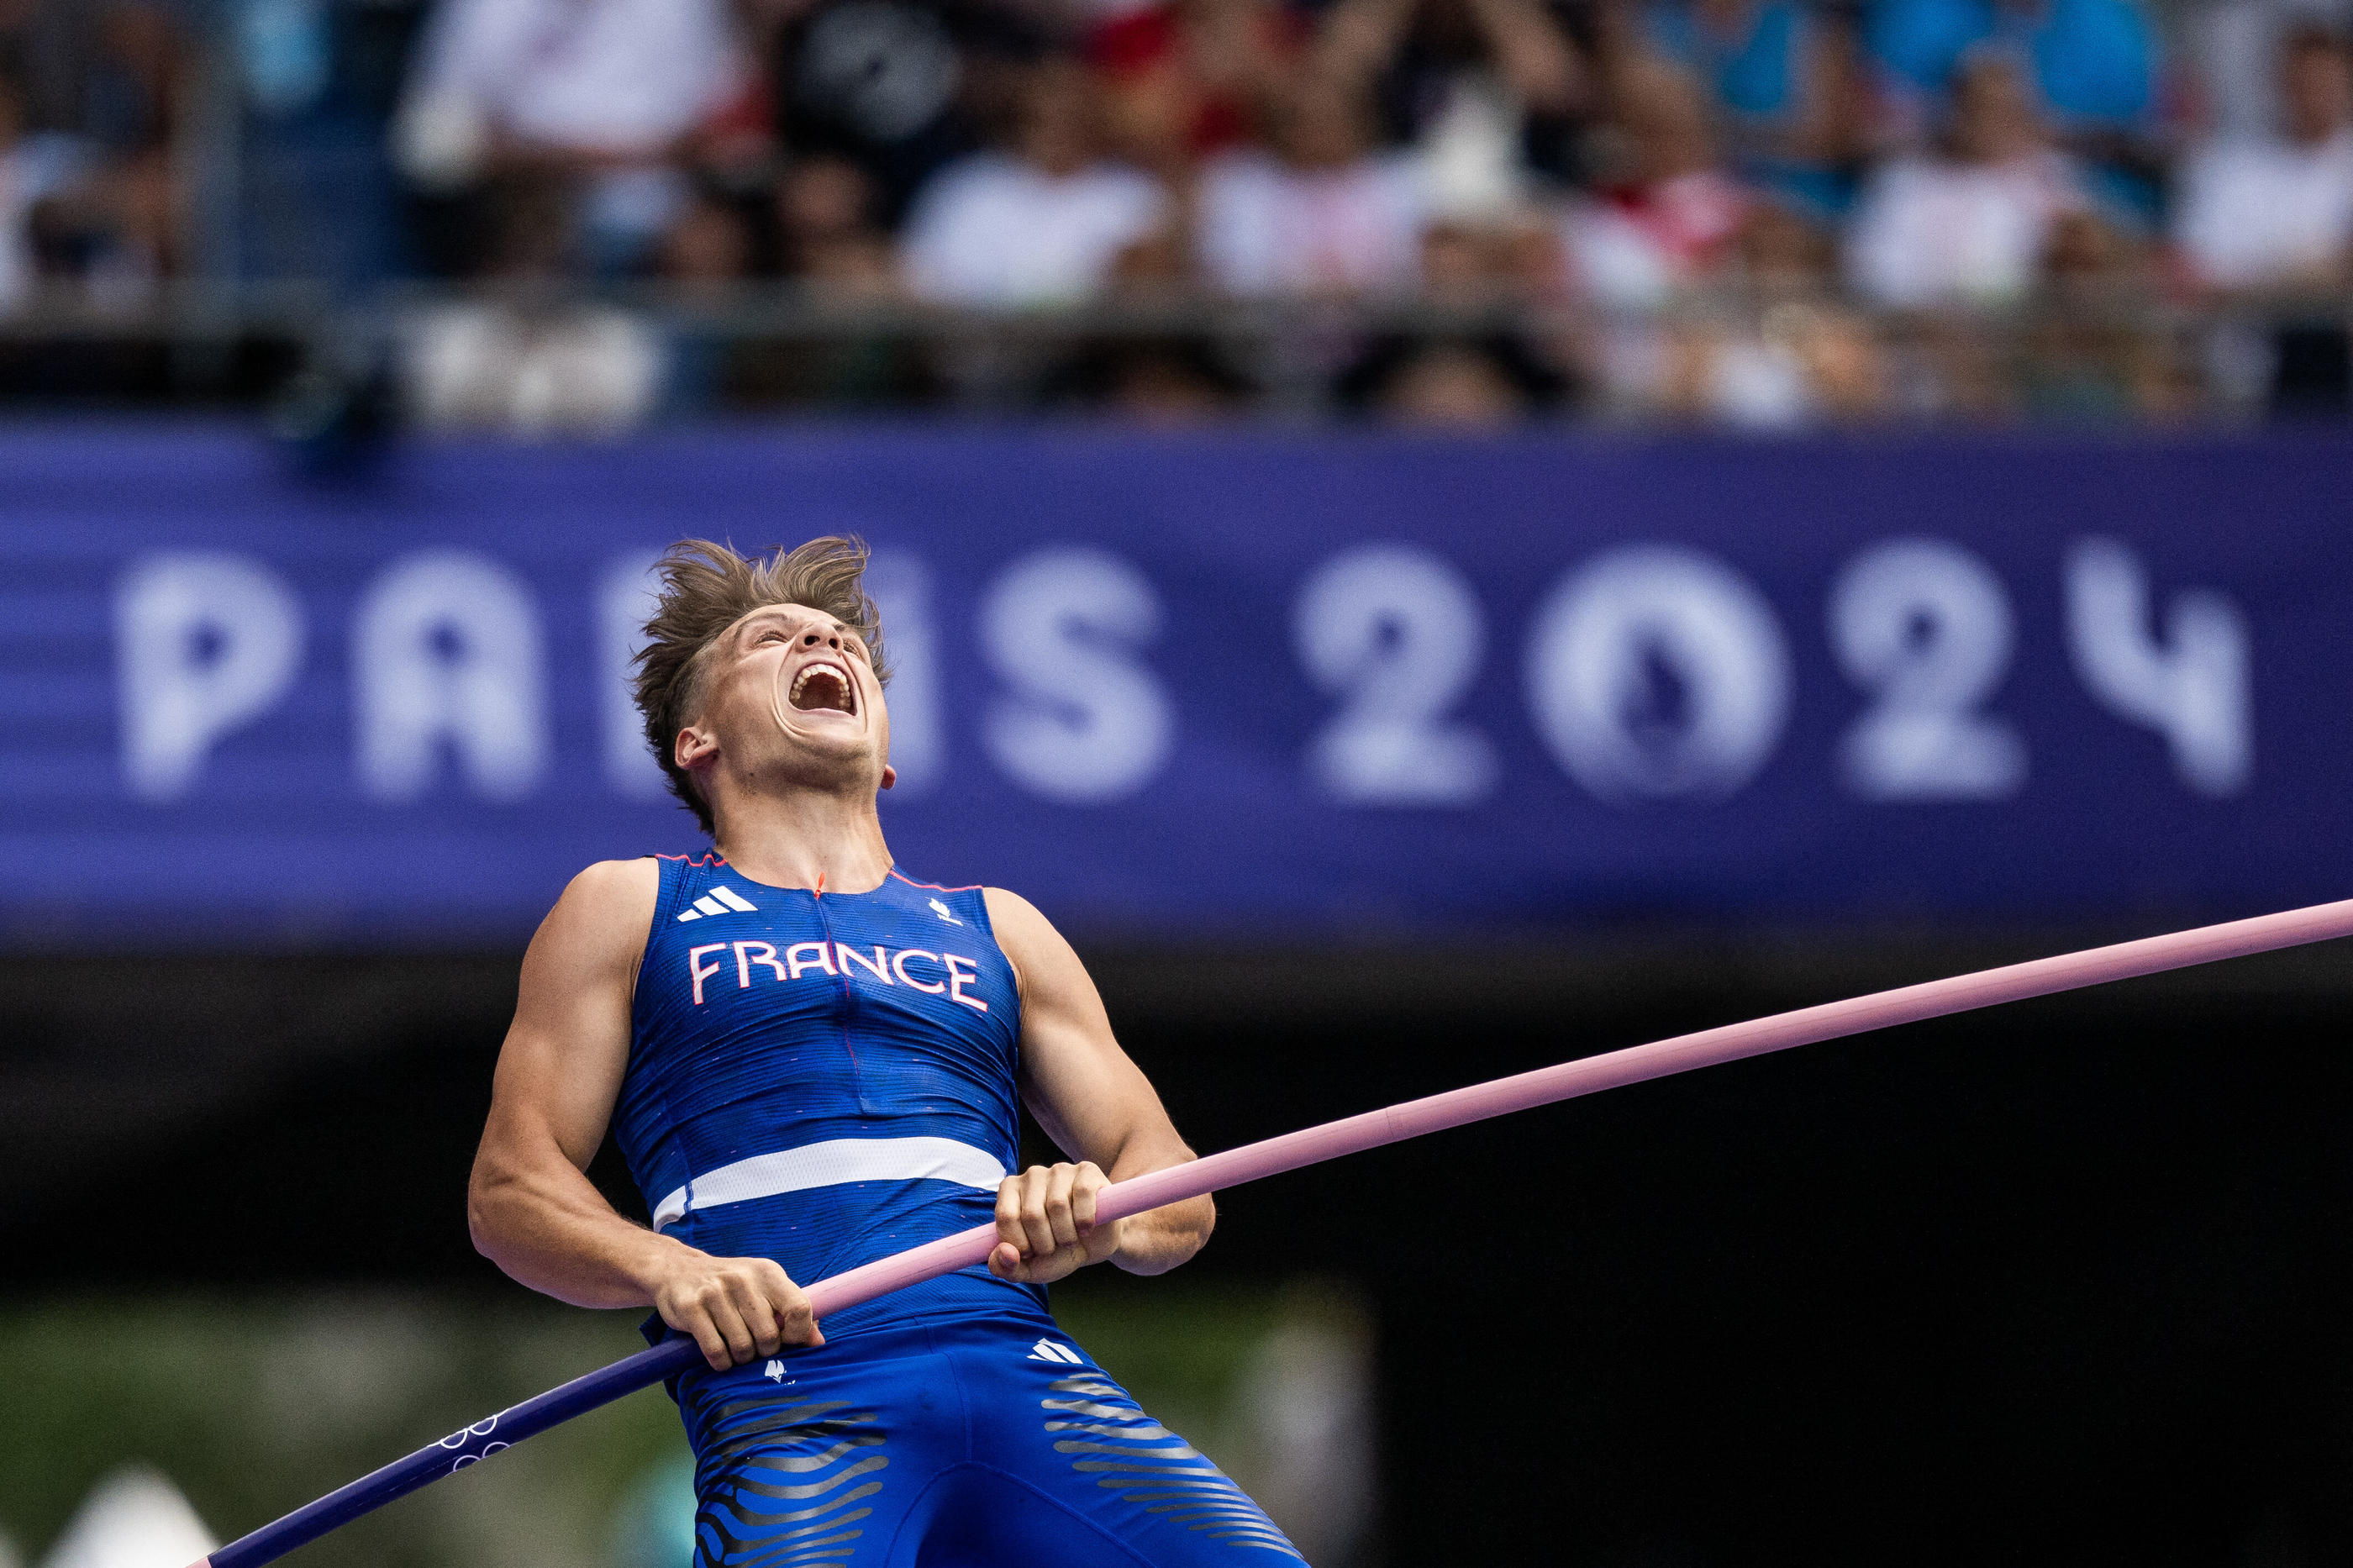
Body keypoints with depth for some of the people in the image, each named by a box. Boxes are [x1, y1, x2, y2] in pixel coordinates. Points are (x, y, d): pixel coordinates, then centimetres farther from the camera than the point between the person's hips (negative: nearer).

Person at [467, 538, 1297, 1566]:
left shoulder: (997, 931, 29)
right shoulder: (628, 910, 21)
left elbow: (1171, 1183, 23)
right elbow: (511, 1190, 12)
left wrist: (1094, 1214, -2)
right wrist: (667, 1269, -9)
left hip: (1025, 1364, 2)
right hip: (784, 1394, -2)